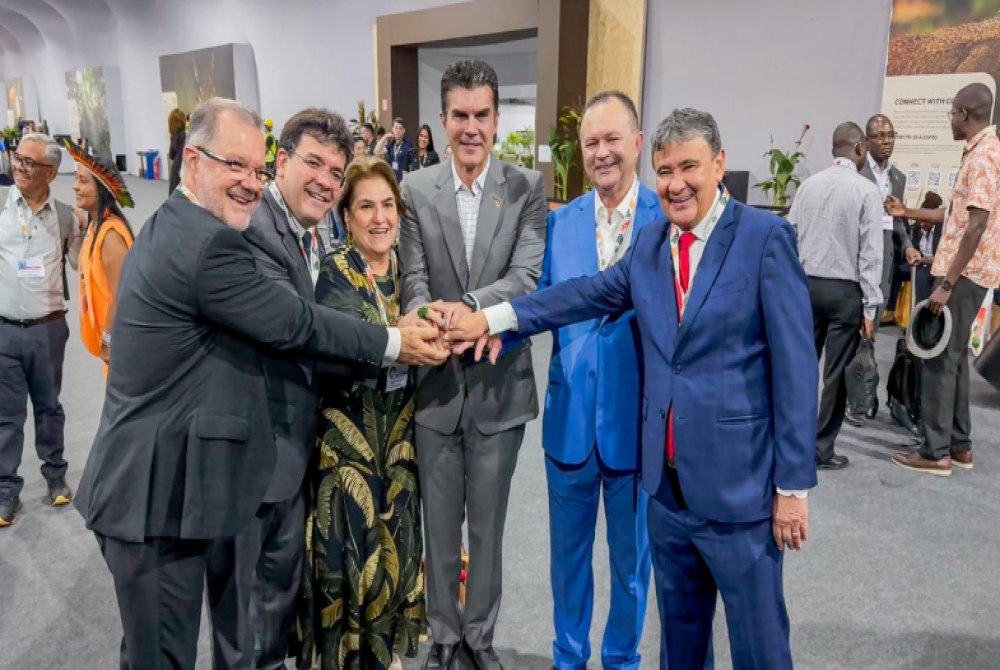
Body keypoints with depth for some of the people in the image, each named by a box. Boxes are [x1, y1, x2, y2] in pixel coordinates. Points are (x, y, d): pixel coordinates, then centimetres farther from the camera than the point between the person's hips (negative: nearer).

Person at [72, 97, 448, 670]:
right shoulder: (208, 243, -21)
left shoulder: (171, 225, 12)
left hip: (153, 481, 10)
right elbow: (297, 323, -16)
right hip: (158, 494, -10)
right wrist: (396, 344, -4)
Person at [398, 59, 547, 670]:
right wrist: (428, 319, -29)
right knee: (440, 520, 14)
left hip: (500, 380, -1)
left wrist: (468, 306, -32)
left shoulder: (526, 188, -3)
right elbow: (414, 280, -7)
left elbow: (530, 274, -15)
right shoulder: (416, 190, 0)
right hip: (435, 379, 1)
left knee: (488, 521, 14)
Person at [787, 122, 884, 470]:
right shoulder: (867, 190, -8)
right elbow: (870, 252, -10)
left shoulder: (808, 185, 4)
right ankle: (822, 449, 10)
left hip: (806, 285, 4)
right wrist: (871, 306, -7)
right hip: (845, 290, -4)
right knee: (836, 373, 4)